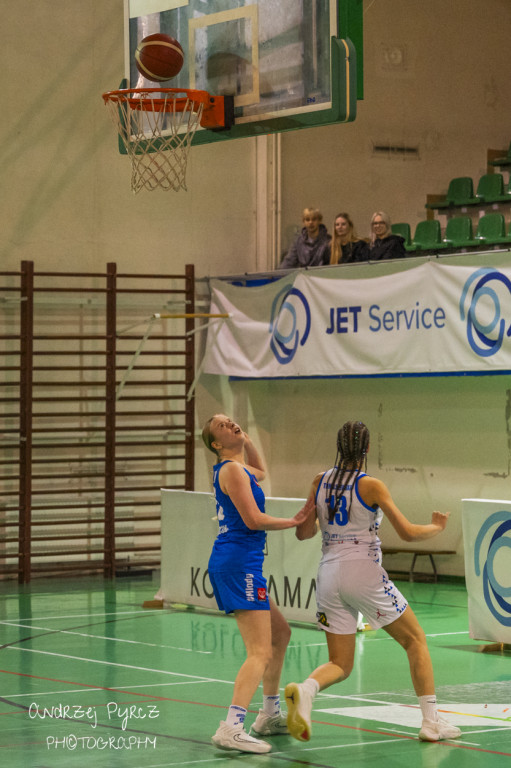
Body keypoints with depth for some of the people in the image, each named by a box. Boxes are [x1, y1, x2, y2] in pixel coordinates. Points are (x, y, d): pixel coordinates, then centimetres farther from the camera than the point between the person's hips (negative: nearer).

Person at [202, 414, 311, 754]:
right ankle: (232, 728, -29)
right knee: (261, 651, -17)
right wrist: (293, 521, -5)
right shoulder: (231, 470, -11)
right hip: (239, 563, -10)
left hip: (232, 564, 10)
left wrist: (247, 440, 26)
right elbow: (253, 519, -18)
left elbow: (260, 472, 40)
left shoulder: (239, 467, 17)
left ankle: (270, 714, 32)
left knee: (280, 633, 25)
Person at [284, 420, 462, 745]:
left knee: (341, 665, 10)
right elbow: (407, 532, -9)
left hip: (329, 574, 5)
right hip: (364, 572, -4)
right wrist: (437, 526, 10)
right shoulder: (371, 486, -8)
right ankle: (432, 723, 7)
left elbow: (303, 532, 10)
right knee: (416, 639, 13)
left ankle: (304, 690, -23)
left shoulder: (320, 482, 6)